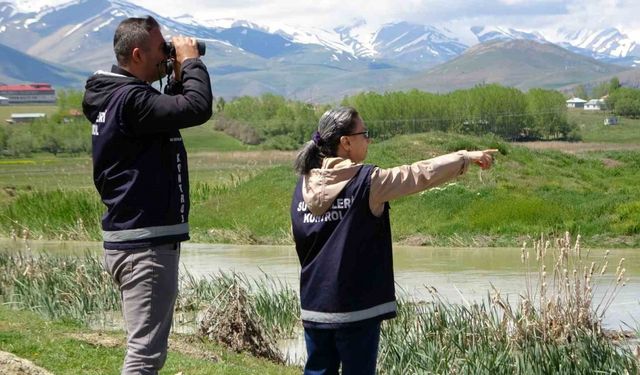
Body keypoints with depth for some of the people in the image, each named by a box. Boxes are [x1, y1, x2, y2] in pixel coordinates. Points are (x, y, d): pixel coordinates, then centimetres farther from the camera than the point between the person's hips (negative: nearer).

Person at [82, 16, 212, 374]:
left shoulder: (114, 96, 12)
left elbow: (170, 110, 23)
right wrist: (191, 61, -11)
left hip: (137, 240, 11)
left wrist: (179, 75, 9)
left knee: (149, 345, 18)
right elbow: (198, 108, -26)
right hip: (146, 245, -11)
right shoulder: (130, 100, -19)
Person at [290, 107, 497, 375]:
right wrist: (467, 157, 2)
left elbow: (300, 242, 12)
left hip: (314, 308, 6)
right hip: (356, 309, -5)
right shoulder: (366, 182, -12)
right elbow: (421, 174, -8)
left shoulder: (304, 186, 4)